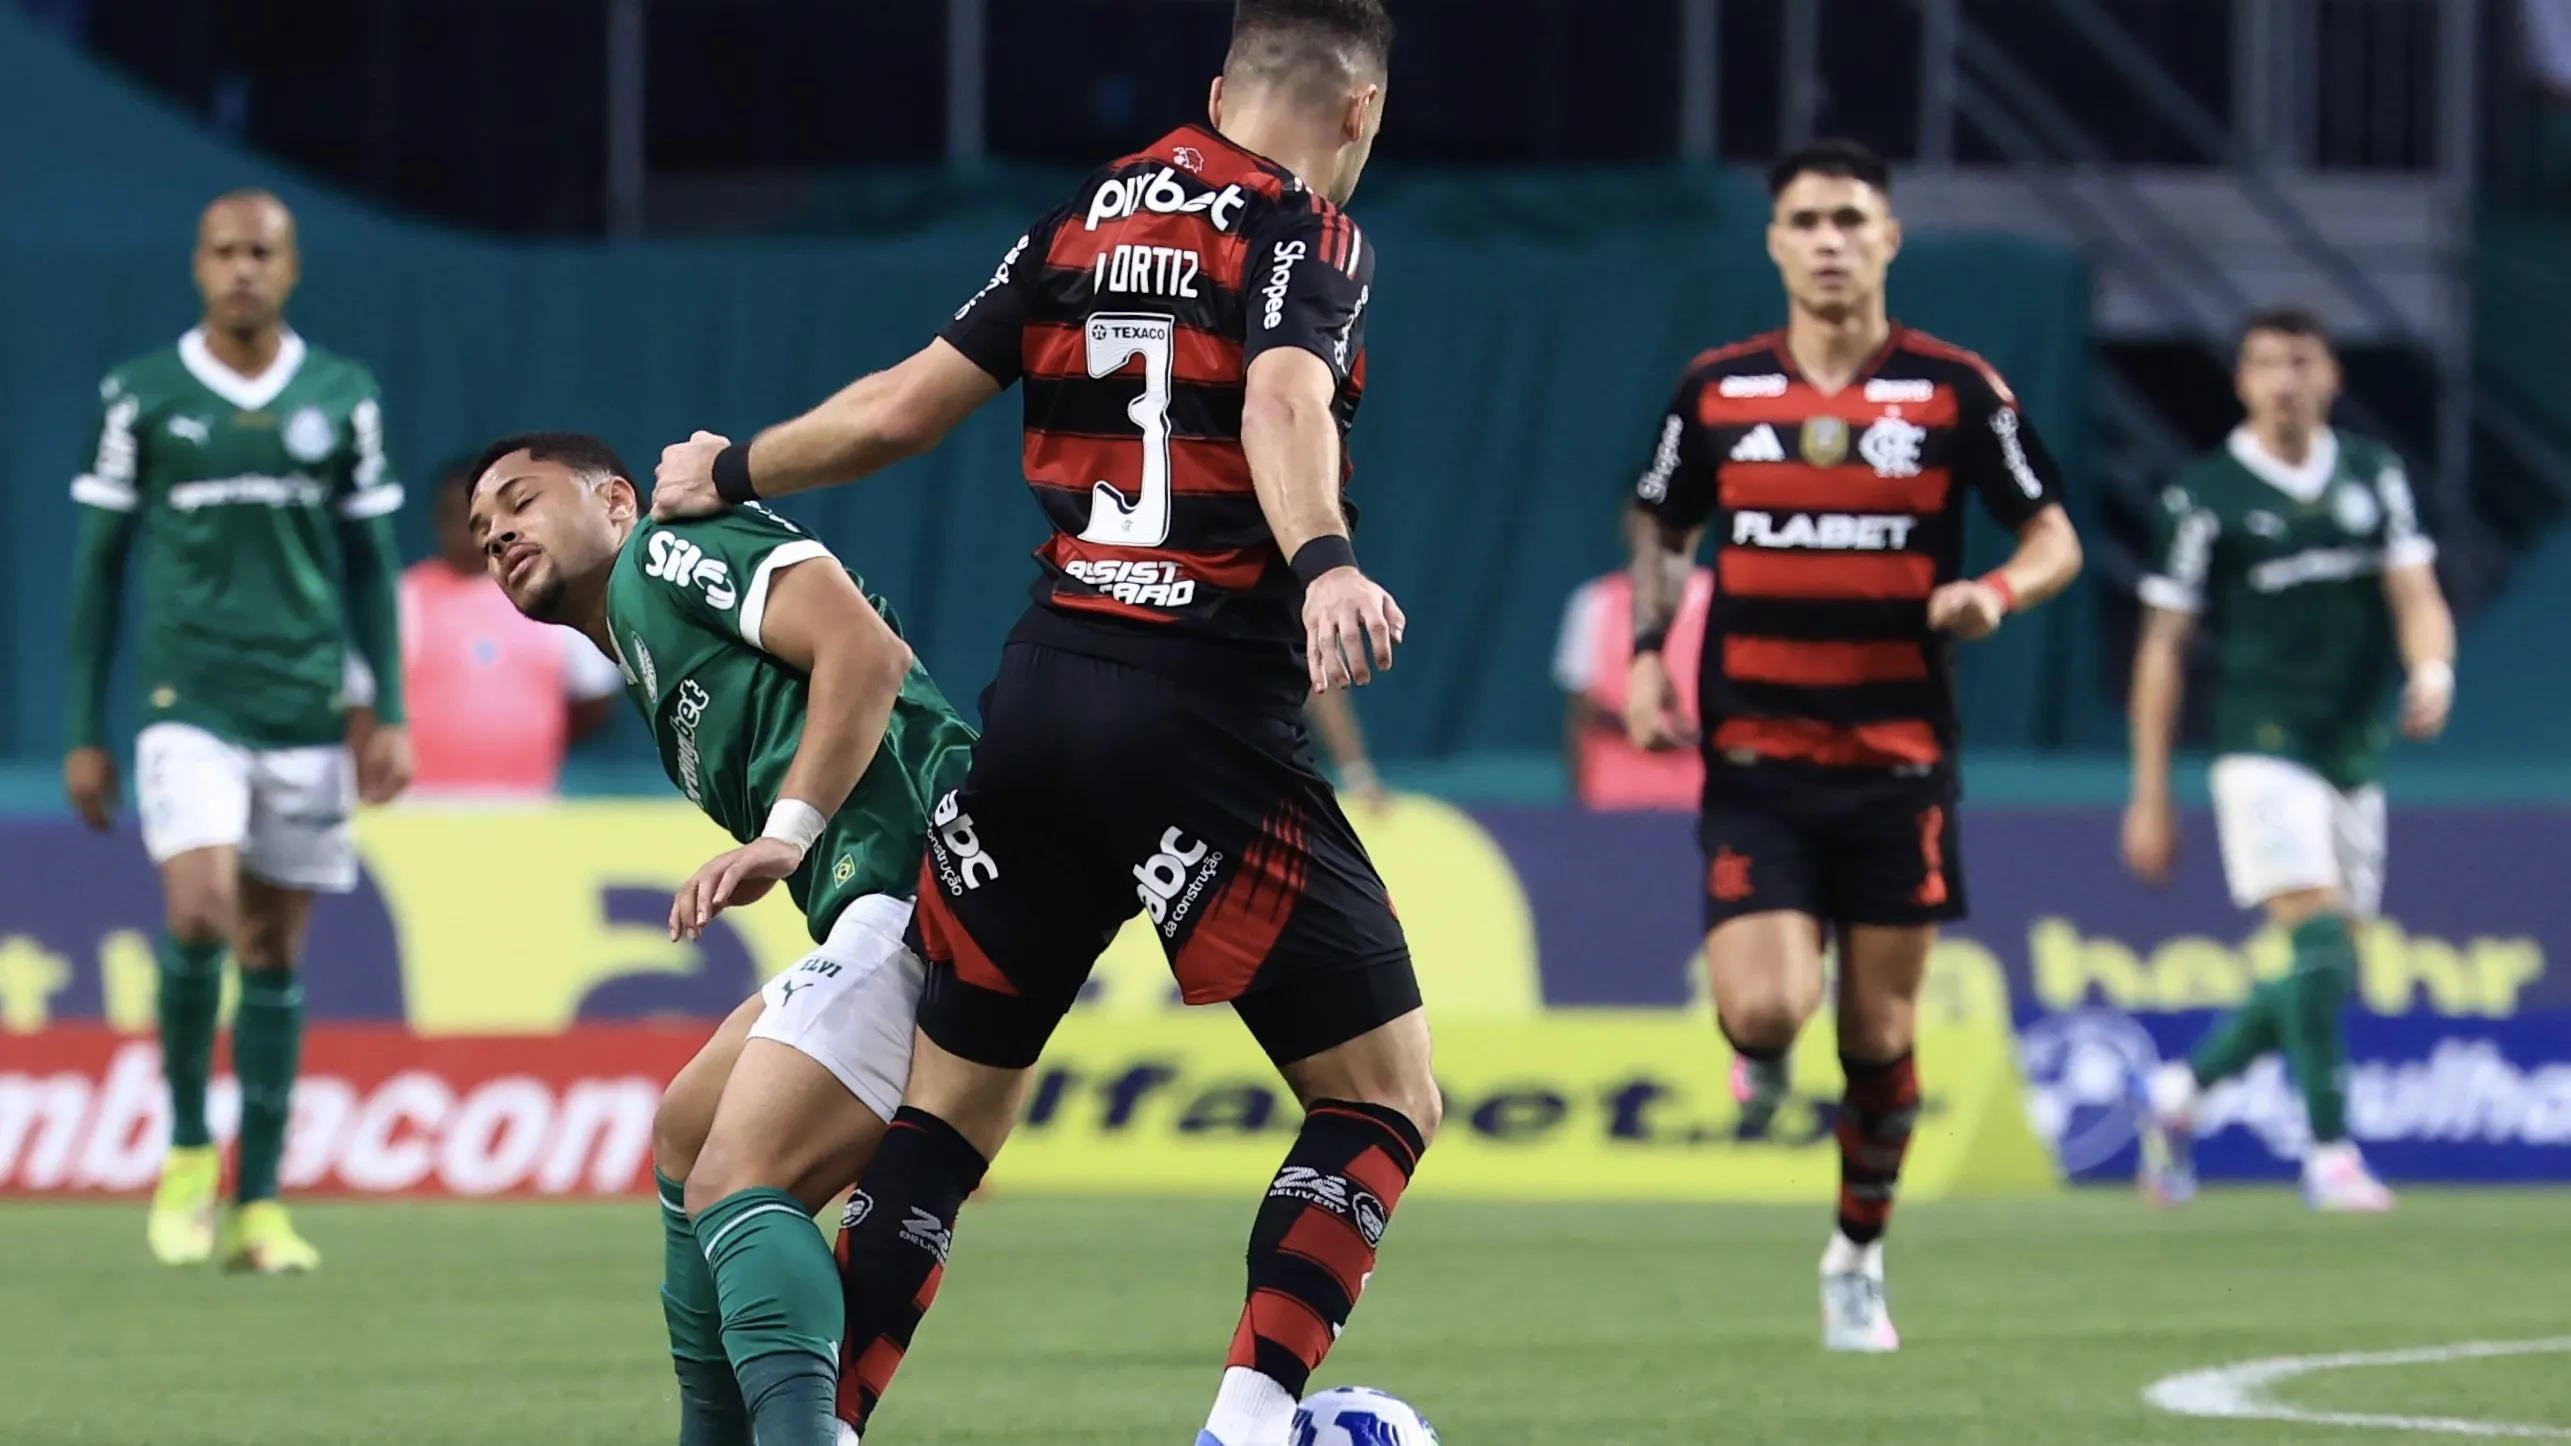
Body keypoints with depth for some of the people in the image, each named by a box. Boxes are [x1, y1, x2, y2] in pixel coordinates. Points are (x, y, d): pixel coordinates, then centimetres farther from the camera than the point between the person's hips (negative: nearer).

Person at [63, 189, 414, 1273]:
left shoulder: (342, 400, 7)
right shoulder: (142, 399, 2)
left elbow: (371, 563, 12)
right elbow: (98, 565, 7)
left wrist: (391, 715, 4)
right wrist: (85, 733, 4)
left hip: (305, 713, 2)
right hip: (188, 703, -2)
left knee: (276, 950, 3)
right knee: (200, 914, -19)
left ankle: (258, 1204, 9)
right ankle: (186, 1151, 1)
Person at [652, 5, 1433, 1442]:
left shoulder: (1088, 217, 13)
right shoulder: (1311, 233, -3)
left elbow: (903, 409, 14)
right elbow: (1283, 405, -23)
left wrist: (732, 474, 31)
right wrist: (1322, 562, -41)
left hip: (1038, 699, 6)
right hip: (1208, 719, -6)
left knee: (951, 1102, 15)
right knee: (1387, 1094, 3)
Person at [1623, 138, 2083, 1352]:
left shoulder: (1954, 390, -2)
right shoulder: (1717, 390, 3)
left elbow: (2055, 537, 3)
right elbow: (1665, 538, 18)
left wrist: (1998, 591, -19)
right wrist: (1648, 654, 1)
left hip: (1897, 762, 0)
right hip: (1755, 758, 0)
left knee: (1881, 1035, 4)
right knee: (1764, 1010, -16)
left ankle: (1859, 1257, 25)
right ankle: (1760, 1062, 23)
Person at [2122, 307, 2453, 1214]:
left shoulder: (2375, 477, 10)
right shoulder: (2205, 496, -2)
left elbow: (2417, 597, 5)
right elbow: (2163, 646, 2)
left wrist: (2432, 673, -19)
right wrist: (2149, 794, 0)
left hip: (2355, 754, 5)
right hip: (2264, 749, -5)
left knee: (2330, 970, 8)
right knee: (2318, 938, -19)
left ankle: (2183, 1090, 28)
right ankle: (2330, 1152, -16)